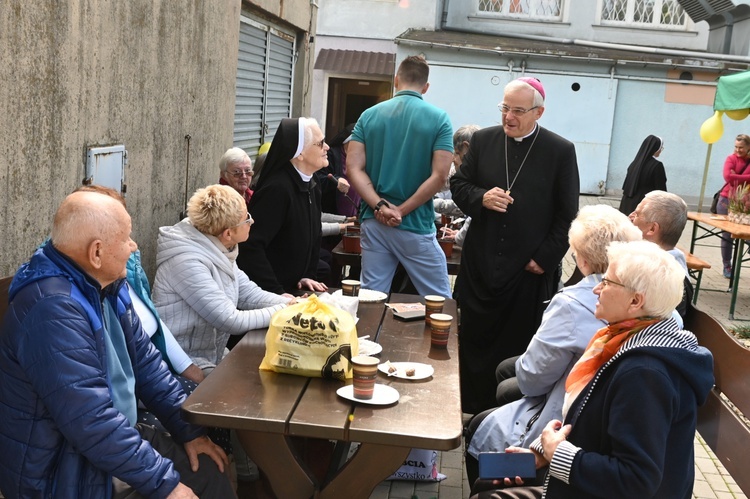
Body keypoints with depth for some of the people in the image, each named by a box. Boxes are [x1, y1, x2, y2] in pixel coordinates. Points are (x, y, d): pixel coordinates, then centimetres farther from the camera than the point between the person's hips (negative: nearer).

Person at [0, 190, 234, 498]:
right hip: (63, 474, -8)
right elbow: (92, 422, -31)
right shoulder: (54, 310, -29)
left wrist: (188, 428, 3)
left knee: (208, 470, 7)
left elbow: (144, 361, 9)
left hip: (113, 437, 9)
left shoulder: (106, 287, 1)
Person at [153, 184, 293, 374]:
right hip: (187, 364, -8)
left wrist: (292, 303, -10)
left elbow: (248, 293, 5)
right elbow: (232, 321, -27)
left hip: (215, 355, 8)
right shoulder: (188, 262, -26)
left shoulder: (217, 250, 0)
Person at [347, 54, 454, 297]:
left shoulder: (369, 115, 4)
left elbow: (354, 168, -5)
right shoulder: (438, 119, -5)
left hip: (373, 222, 3)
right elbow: (439, 176, -13)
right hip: (416, 226, -3)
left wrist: (380, 206, -11)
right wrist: (402, 210, -10)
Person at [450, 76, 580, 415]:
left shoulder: (561, 151, -4)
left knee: (518, 346, 7)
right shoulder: (483, 140, 4)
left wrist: (546, 258, -10)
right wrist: (481, 198, -13)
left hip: (529, 269, -3)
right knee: (474, 339, 11)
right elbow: (458, 184, 9)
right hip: (481, 263, 3)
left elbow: (567, 215, -3)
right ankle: (471, 411, 27)